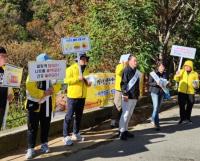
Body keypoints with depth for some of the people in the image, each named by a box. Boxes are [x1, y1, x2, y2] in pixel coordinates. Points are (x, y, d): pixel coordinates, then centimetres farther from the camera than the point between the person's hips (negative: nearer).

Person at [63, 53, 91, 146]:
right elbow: (66, 80, -16)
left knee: (79, 116, 13)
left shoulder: (86, 70, 13)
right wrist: (77, 78, -24)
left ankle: (76, 134, 26)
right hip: (72, 96, -6)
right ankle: (66, 136, 1)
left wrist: (88, 83, 0)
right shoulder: (71, 68, -8)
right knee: (69, 116, -4)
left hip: (82, 97, 7)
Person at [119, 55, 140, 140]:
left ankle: (125, 130, 21)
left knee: (129, 114, 13)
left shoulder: (136, 71, 14)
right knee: (125, 114, -8)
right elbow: (123, 83, -14)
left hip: (134, 97, 8)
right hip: (127, 97, -8)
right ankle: (121, 132, -3)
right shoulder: (127, 70, -9)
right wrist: (125, 94, -20)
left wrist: (138, 94, 19)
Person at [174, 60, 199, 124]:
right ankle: (182, 118, 12)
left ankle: (187, 118, 25)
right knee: (182, 106, 2)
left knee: (189, 106, 9)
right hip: (182, 92, -1)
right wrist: (177, 76, -18)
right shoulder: (181, 72, 3)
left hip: (190, 93, 1)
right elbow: (176, 80, 3)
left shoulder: (195, 74, 5)